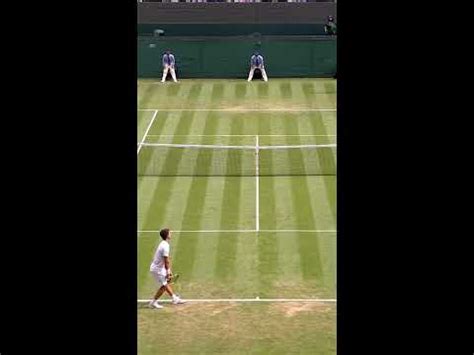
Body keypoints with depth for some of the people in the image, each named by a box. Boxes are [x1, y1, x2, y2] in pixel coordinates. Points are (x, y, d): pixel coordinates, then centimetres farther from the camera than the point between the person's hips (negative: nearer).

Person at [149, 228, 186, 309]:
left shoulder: (164, 244, 7)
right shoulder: (165, 246, -24)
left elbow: (167, 260, 13)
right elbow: (166, 261, -23)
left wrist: (169, 271, 16)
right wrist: (168, 272, -17)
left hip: (159, 267, 10)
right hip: (157, 269, -10)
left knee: (166, 283, 18)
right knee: (164, 286, -2)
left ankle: (175, 299, 28)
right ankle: (153, 302, 6)